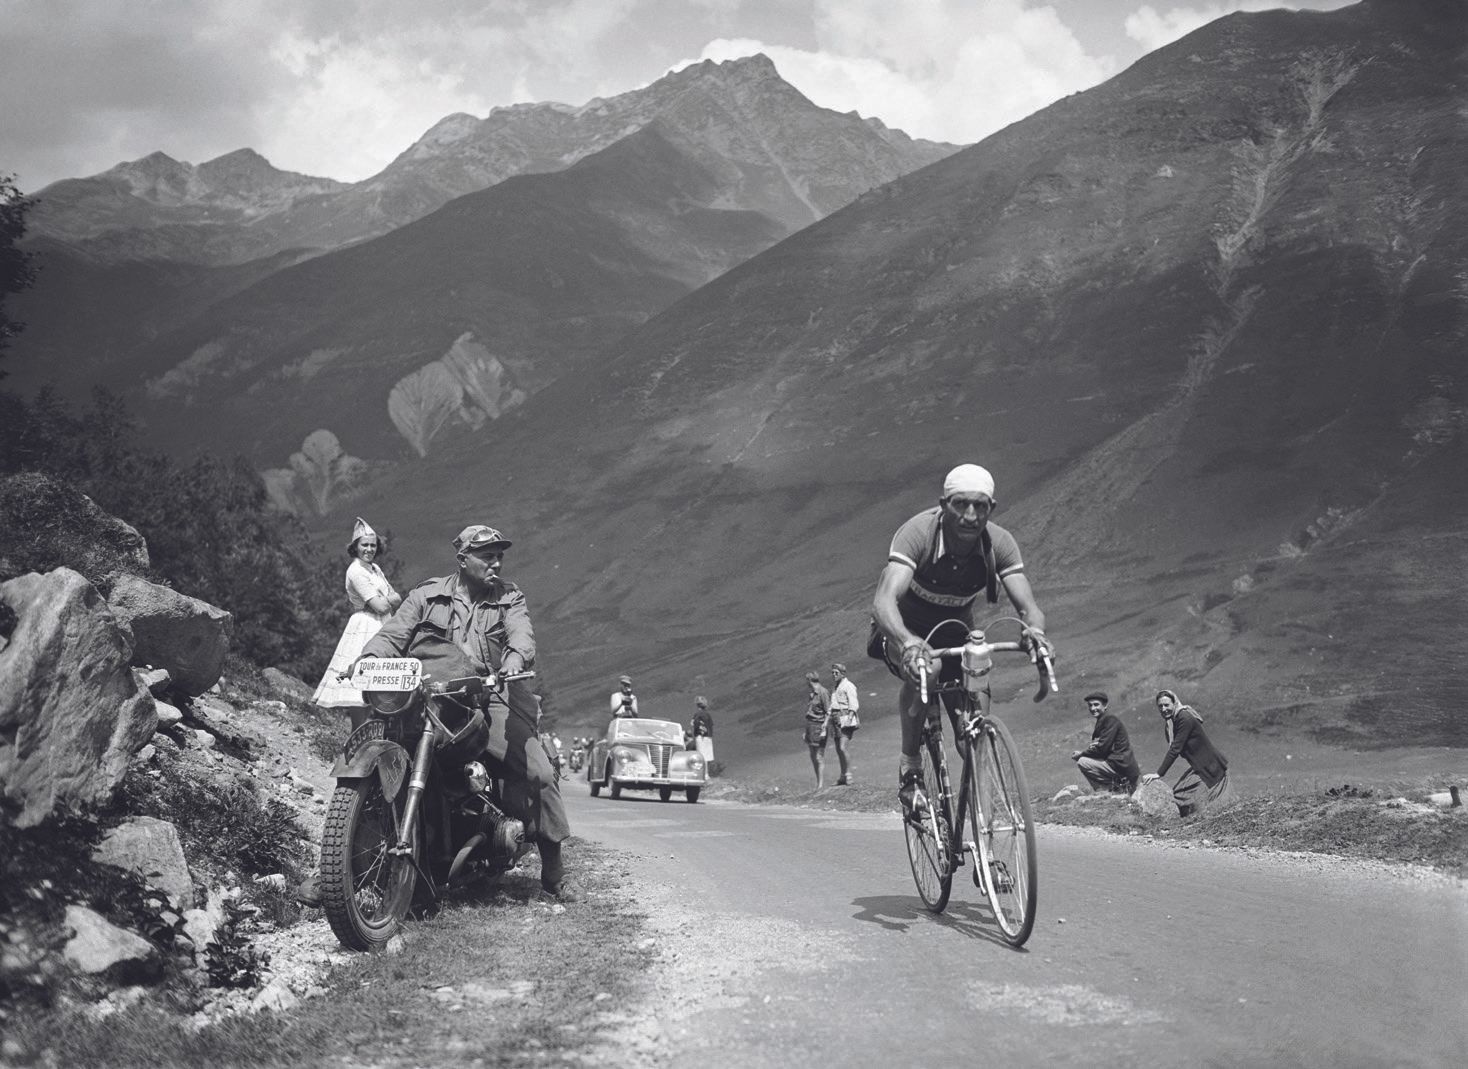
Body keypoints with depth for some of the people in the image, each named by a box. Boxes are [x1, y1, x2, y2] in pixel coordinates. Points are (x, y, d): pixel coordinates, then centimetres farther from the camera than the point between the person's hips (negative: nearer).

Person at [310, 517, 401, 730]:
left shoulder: (374, 568, 16)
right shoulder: (356, 571, -11)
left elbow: (397, 599, 13)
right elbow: (381, 606, -17)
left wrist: (384, 600, -5)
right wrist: (388, 600, 4)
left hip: (380, 631, 9)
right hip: (364, 630, -9)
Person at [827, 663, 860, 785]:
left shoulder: (848, 686, -5)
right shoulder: (834, 686, 19)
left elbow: (854, 705, -12)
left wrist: (849, 719, -22)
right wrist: (828, 721, 19)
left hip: (845, 719, -8)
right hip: (835, 719, 8)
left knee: (842, 748, -17)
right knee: (838, 749, 7)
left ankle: (849, 775, -11)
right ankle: (843, 776, 13)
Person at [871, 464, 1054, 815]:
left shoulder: (999, 543, -23)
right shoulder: (918, 533, -34)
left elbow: (1027, 604, -28)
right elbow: (884, 599, -46)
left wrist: (1034, 629, -53)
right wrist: (907, 642, -66)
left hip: (956, 628, 3)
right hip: (906, 628, -3)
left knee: (978, 694, -22)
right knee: (922, 673, -34)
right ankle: (910, 769, -16)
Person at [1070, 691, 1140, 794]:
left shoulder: (1110, 719, -12)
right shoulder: (1101, 721, 17)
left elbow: (1102, 748, -18)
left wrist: (1081, 754, -8)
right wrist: (1083, 753, -7)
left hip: (1121, 766, -10)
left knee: (1082, 762, -13)